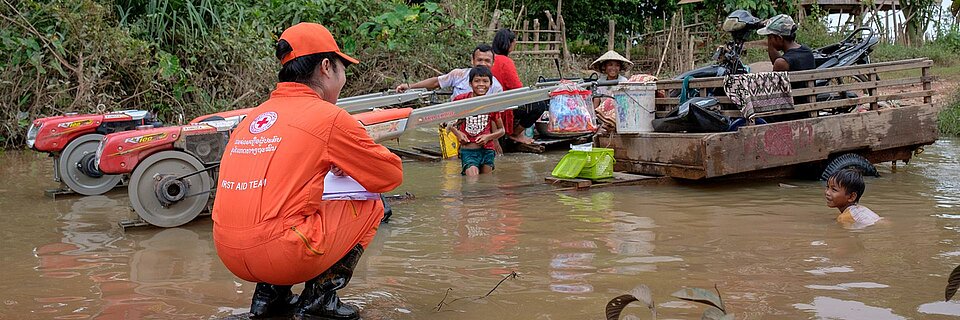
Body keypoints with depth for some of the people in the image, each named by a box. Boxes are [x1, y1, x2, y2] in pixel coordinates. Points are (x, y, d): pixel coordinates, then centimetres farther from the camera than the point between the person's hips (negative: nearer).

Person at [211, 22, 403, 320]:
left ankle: (268, 294, 20)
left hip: (229, 256, 7)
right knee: (370, 206, 13)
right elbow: (392, 175, 6)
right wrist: (353, 165, 26)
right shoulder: (328, 116, -3)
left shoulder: (253, 116, 16)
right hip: (282, 255, -7)